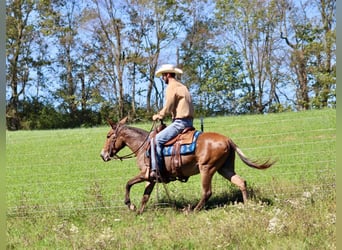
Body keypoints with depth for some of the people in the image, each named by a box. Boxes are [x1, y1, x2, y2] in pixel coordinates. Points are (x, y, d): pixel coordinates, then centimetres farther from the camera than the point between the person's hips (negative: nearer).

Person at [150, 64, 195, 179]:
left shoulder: (171, 87, -9)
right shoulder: (182, 87, 22)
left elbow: (167, 108, -14)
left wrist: (158, 115, 3)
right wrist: (161, 114, 20)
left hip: (180, 122, -10)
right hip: (189, 121, 10)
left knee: (156, 140, -11)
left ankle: (155, 170, -18)